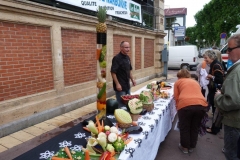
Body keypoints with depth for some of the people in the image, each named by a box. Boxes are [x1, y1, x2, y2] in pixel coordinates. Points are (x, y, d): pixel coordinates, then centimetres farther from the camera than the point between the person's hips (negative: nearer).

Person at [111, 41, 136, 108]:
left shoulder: (127, 57, 8)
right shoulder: (116, 58, -18)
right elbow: (113, 72, -21)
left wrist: (132, 79, 11)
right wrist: (117, 84, -22)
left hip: (127, 85, 8)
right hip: (120, 85, -8)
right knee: (121, 104, 2)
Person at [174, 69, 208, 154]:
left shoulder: (178, 82, 20)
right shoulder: (195, 81, 31)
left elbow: (176, 97, 12)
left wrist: (178, 107, 28)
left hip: (185, 105, -4)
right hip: (201, 105, 4)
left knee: (184, 127, 17)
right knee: (195, 127, 23)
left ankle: (185, 147, 33)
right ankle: (191, 147, 39)